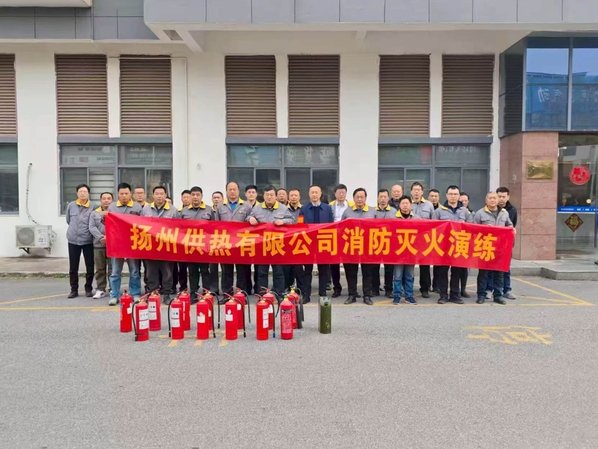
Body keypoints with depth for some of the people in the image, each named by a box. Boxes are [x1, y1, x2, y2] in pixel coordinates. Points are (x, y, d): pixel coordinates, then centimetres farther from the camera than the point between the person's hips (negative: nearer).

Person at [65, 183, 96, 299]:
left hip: (88, 240, -2)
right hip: (73, 240, 2)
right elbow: (68, 220, 15)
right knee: (73, 267, 7)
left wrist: (86, 229, -7)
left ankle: (88, 289, 19)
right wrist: (75, 229, 11)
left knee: (90, 267, 4)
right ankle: (74, 289, 19)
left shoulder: (93, 207, -6)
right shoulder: (71, 205, 3)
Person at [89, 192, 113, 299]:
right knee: (100, 269, 8)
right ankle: (100, 290, 15)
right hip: (98, 244, 3)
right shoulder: (94, 213, 13)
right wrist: (101, 237, -13)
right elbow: (92, 227, 2)